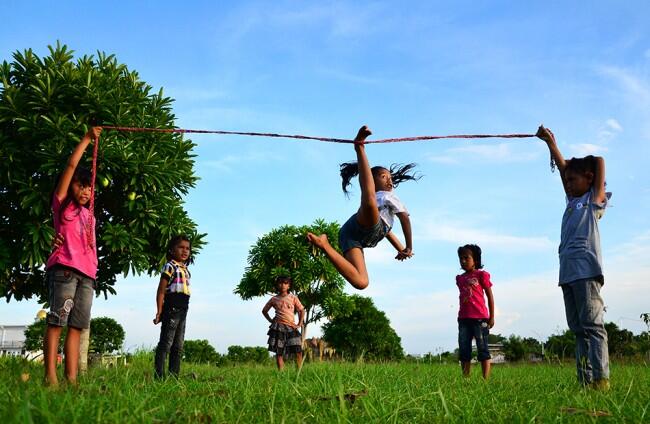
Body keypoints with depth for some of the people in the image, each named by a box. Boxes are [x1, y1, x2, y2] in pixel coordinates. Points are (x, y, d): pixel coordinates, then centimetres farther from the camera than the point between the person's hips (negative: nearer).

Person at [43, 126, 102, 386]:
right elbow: (71, 166, 4)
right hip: (64, 269, -6)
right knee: (56, 322, -10)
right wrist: (87, 138, 7)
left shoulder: (89, 216, 25)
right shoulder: (62, 205, 9)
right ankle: (50, 377, -12)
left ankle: (71, 378, -4)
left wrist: (93, 271, 6)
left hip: (87, 274, 6)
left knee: (76, 326, -1)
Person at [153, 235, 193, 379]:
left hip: (182, 311, 8)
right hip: (171, 309, -8)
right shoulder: (170, 267, -6)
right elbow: (161, 290, -9)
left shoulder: (186, 270, 17)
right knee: (166, 344, -8)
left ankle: (174, 376, 15)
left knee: (178, 347, 10)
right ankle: (159, 376, -7)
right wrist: (159, 311, -14)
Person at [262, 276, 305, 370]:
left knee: (298, 351, -9)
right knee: (279, 353, -1)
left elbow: (302, 310, 11)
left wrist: (299, 324, 2)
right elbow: (264, 310, 19)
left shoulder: (293, 297, 7)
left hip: (291, 327, 0)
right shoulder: (274, 299, 6)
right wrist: (271, 321, 9)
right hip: (278, 327, 0)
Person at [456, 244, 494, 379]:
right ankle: (465, 378, 8)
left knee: (482, 349, -2)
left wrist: (491, 317, -1)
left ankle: (486, 379, -1)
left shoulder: (481, 274, 0)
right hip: (464, 319, 5)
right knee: (464, 350, 4)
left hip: (480, 318, -5)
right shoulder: (460, 278, 14)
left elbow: (490, 296, 2)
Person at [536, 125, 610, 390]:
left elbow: (599, 162, 8)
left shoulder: (594, 200, 10)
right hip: (567, 272, 7)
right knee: (578, 328, 1)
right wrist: (550, 142, 30)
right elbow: (562, 168, 29)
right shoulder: (572, 202, 26)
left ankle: (601, 379, -16)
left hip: (586, 270, -7)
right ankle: (585, 381, 0)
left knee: (592, 324, -13)